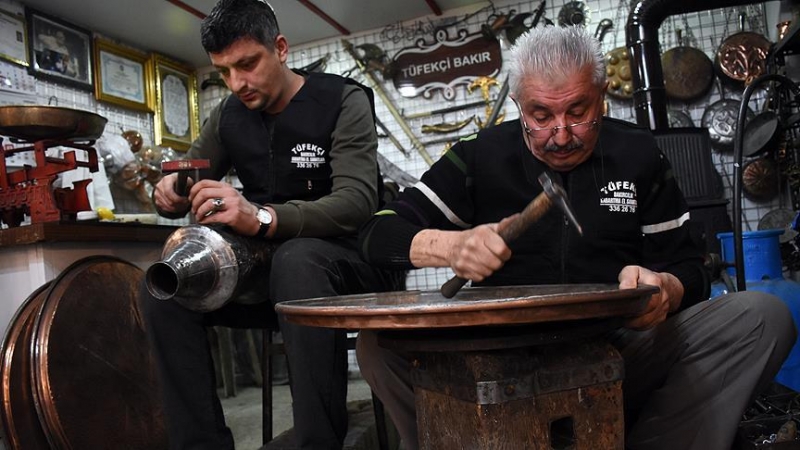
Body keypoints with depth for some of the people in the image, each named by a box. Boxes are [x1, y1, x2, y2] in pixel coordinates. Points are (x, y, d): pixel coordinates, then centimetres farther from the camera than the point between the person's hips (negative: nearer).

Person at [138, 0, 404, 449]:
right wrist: (170, 194, -15)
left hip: (351, 261, -5)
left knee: (297, 260, -38)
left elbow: (357, 201, -25)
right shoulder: (229, 115, 7)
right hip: (271, 264, 6)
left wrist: (261, 218, -41)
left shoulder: (343, 101, -10)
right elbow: (186, 183, 12)